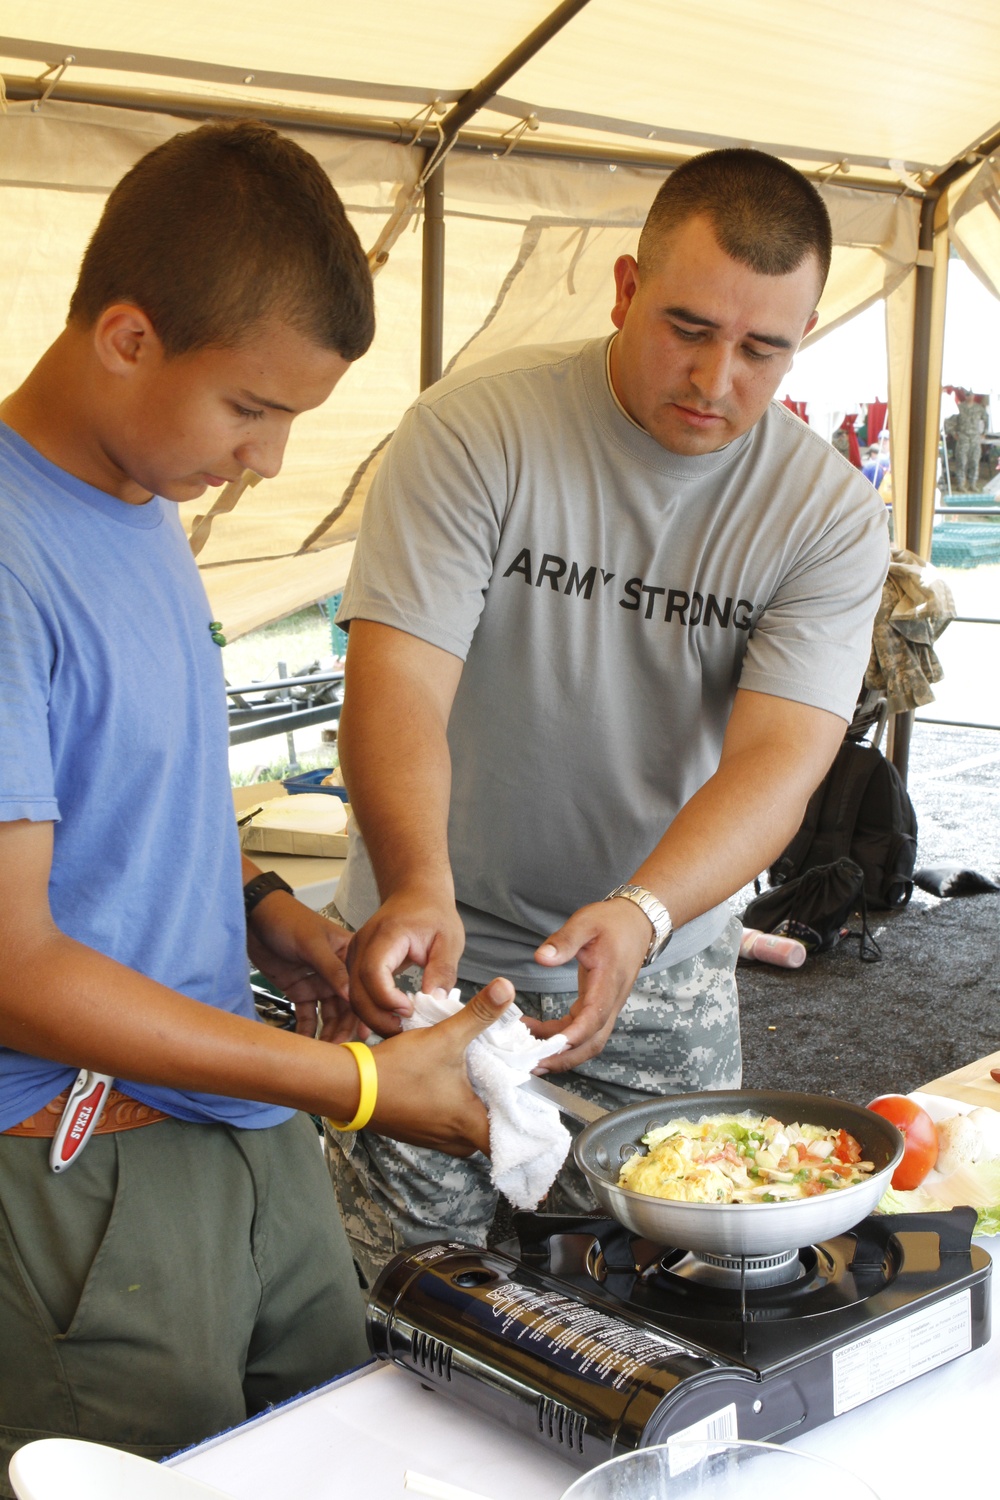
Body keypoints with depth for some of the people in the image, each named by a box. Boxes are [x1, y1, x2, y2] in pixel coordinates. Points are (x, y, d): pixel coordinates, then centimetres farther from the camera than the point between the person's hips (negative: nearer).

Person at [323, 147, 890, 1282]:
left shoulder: (831, 516, -8)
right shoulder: (475, 429, -14)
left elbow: (776, 760, -18)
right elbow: (398, 686, -22)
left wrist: (639, 914, -37)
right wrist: (418, 886, -41)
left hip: (665, 970, 2)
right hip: (441, 947, -2)